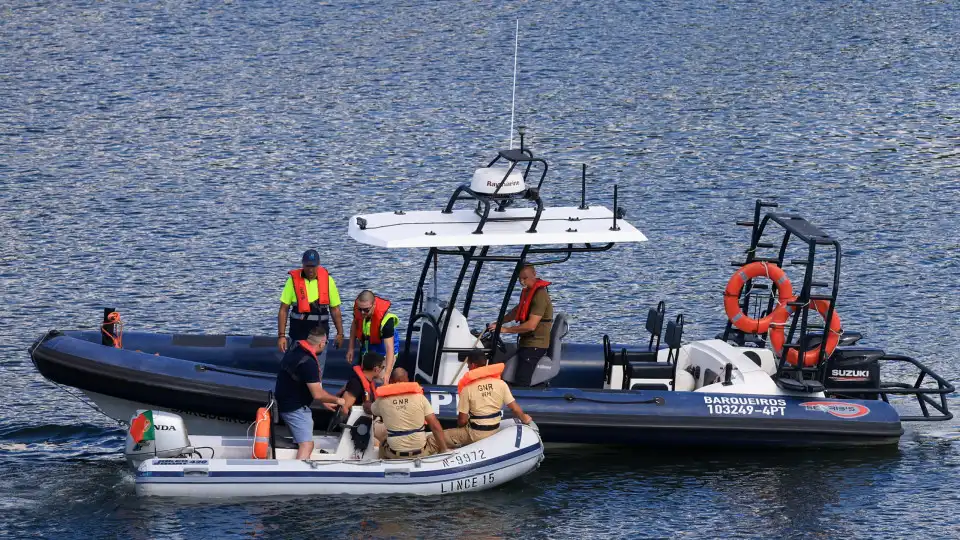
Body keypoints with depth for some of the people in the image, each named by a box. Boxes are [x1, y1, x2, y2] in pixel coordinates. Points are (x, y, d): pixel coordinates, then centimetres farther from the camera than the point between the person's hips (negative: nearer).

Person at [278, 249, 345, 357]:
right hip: (298, 334, -1)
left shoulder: (327, 280, -1)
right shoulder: (294, 280, -6)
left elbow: (335, 309, 5)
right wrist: (281, 335, -8)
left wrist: (340, 333, 5)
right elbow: (283, 310, -3)